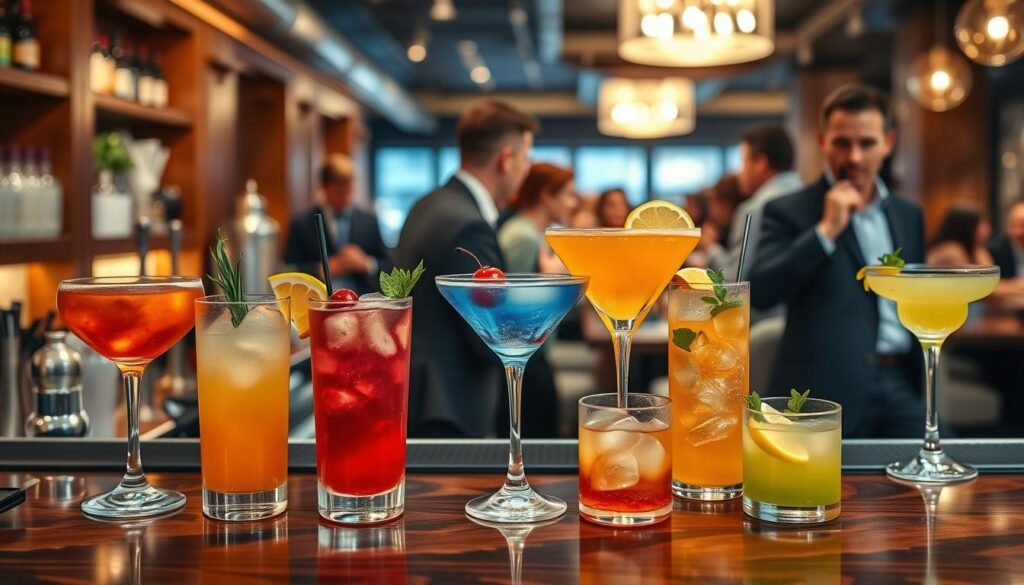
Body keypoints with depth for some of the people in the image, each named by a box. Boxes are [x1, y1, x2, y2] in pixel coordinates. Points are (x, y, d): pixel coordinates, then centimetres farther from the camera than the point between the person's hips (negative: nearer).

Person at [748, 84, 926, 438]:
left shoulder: (908, 215, 18)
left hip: (901, 386, 5)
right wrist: (826, 231, -16)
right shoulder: (790, 212, 0)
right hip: (827, 394, -5)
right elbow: (759, 292, -14)